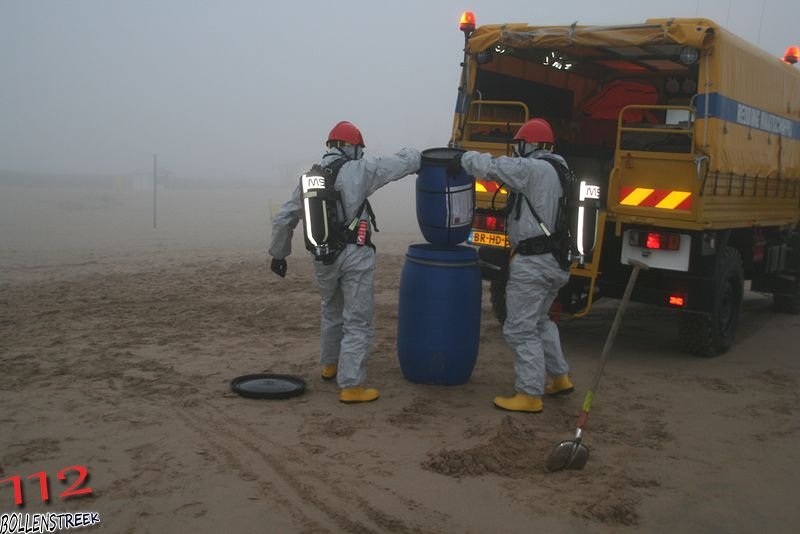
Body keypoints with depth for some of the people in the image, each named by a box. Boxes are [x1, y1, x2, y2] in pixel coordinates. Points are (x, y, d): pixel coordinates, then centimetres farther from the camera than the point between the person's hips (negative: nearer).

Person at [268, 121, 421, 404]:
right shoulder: (359, 170, -6)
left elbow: (283, 219, 14)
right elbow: (403, 161, -2)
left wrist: (278, 253, 24)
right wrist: (418, 156, 20)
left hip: (322, 258, 6)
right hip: (354, 256, -6)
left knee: (332, 312, 27)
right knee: (357, 322, 1)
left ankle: (330, 364, 42)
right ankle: (351, 386, 0)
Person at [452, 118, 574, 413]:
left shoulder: (532, 169, -15)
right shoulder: (556, 169, 14)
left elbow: (490, 165, -15)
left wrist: (464, 158, 4)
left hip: (533, 263, -10)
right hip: (555, 261, 10)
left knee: (520, 329, -2)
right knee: (539, 321, 25)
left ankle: (529, 395, 4)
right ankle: (560, 377, 31)